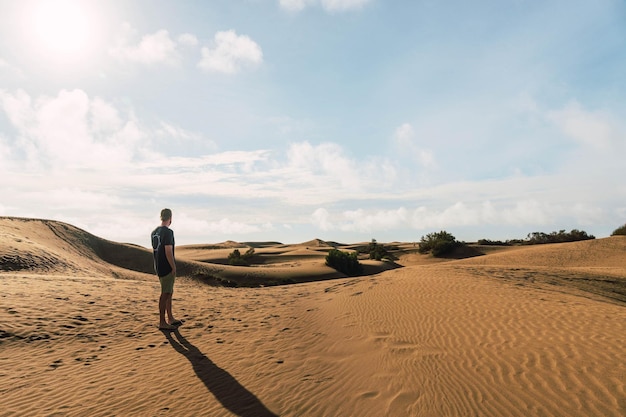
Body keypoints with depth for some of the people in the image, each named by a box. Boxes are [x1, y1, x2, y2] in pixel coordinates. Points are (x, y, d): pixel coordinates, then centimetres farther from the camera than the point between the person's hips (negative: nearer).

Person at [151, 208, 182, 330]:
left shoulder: (154, 232, 12)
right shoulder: (168, 232, -17)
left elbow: (154, 250, 17)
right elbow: (168, 252, -21)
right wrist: (174, 268, -16)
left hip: (158, 267, 9)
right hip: (166, 267, -9)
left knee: (169, 292, 18)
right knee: (165, 294, -2)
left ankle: (171, 318, 26)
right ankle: (162, 323, 4)